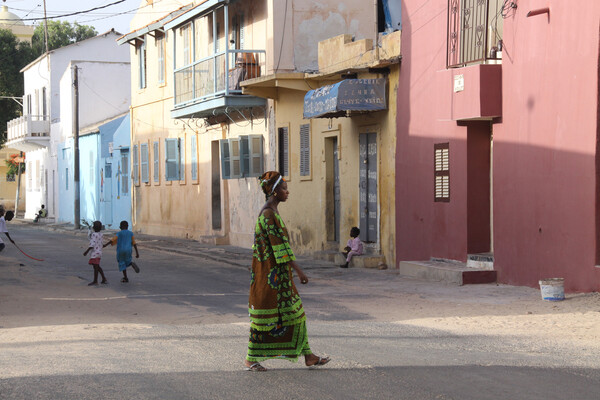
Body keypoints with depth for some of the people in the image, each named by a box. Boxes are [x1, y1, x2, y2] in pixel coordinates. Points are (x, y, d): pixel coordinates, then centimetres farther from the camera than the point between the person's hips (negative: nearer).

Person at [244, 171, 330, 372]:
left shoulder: (270, 212, 14)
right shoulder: (269, 214, -18)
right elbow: (280, 245, -23)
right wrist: (298, 270, -23)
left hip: (277, 273, 10)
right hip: (270, 272, -10)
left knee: (294, 312, 9)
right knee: (265, 314, -1)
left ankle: (307, 355, 12)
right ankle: (250, 359, 10)